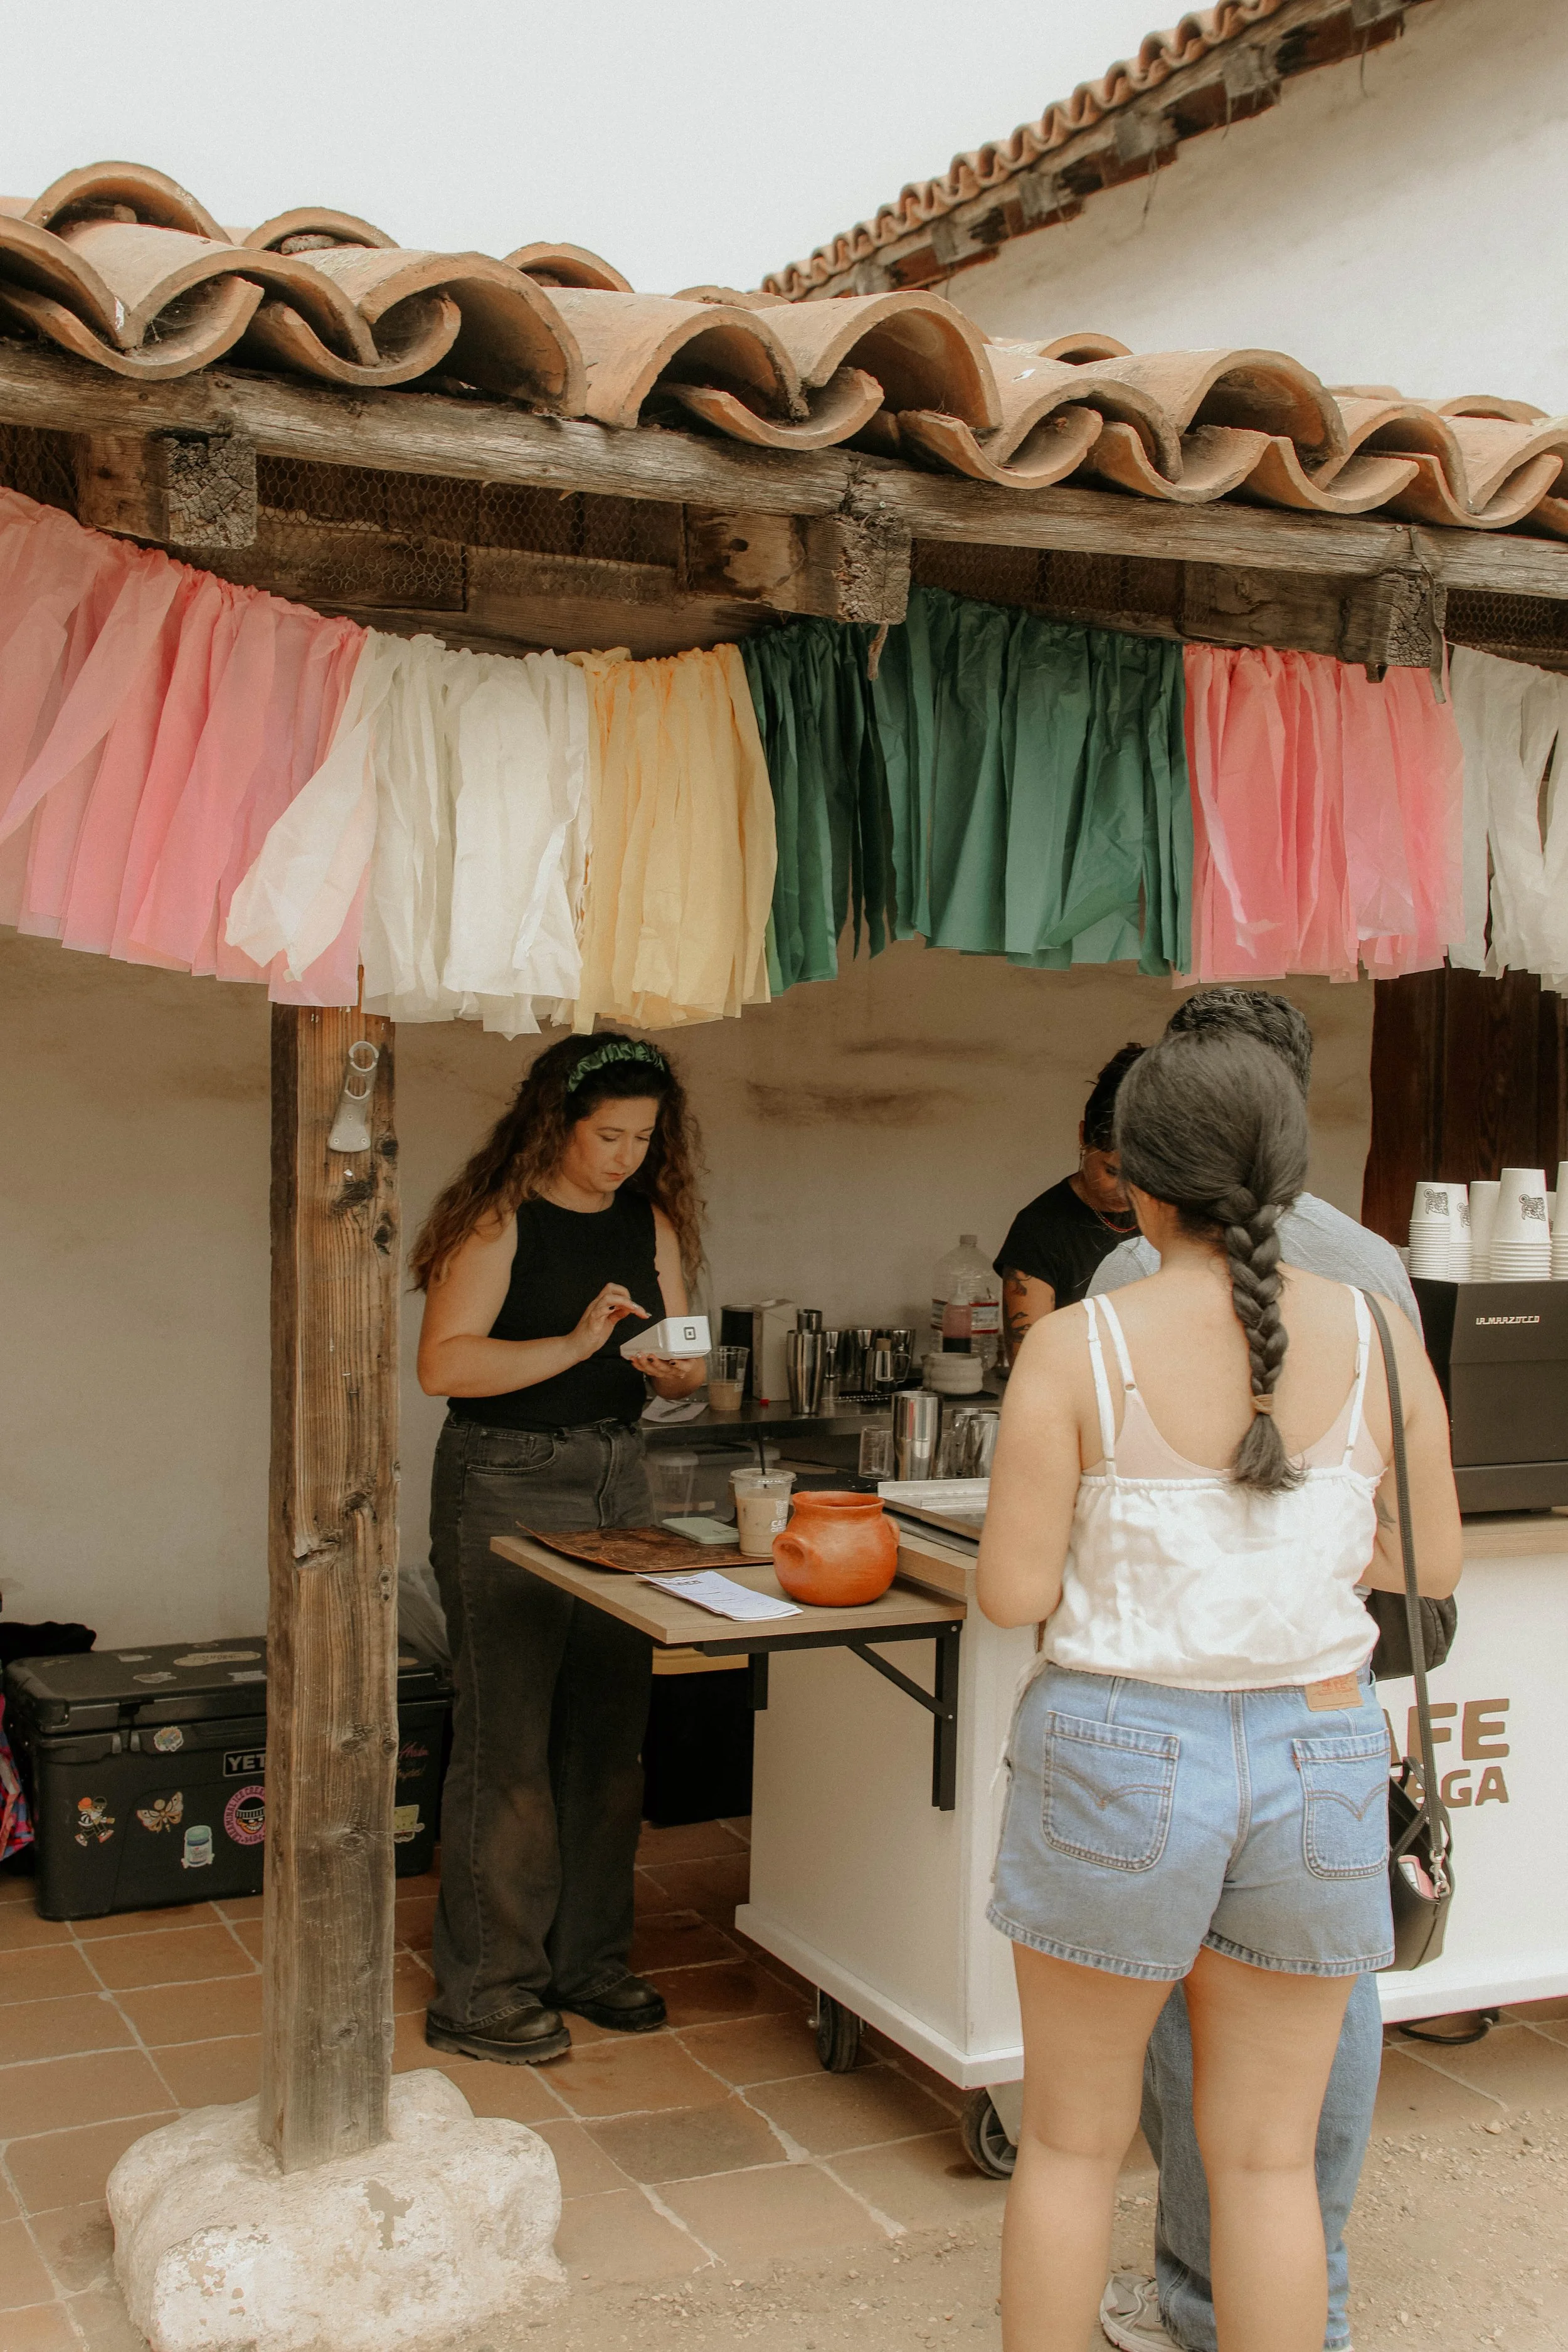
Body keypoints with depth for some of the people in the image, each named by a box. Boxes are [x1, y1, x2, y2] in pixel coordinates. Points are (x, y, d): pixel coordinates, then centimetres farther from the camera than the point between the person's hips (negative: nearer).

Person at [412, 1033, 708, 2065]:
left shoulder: (650, 1223, 10)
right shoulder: (498, 1219, -9)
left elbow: (683, 1364, 11)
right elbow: (444, 1364, -17)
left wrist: (673, 1367, -12)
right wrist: (577, 1343, -24)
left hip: (617, 1477, 6)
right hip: (505, 1484, -6)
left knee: (612, 1730, 10)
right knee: (508, 1739, -4)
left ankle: (589, 1959, 23)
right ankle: (484, 1990, 6)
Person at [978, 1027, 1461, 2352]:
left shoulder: (1076, 1351, -13)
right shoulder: (1377, 1339, -4)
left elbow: (1014, 1593, -11)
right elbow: (1431, 1563, 6)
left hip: (1120, 1758, -2)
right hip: (1316, 1762, 3)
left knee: (1074, 2136, 16)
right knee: (1267, 2156, 15)